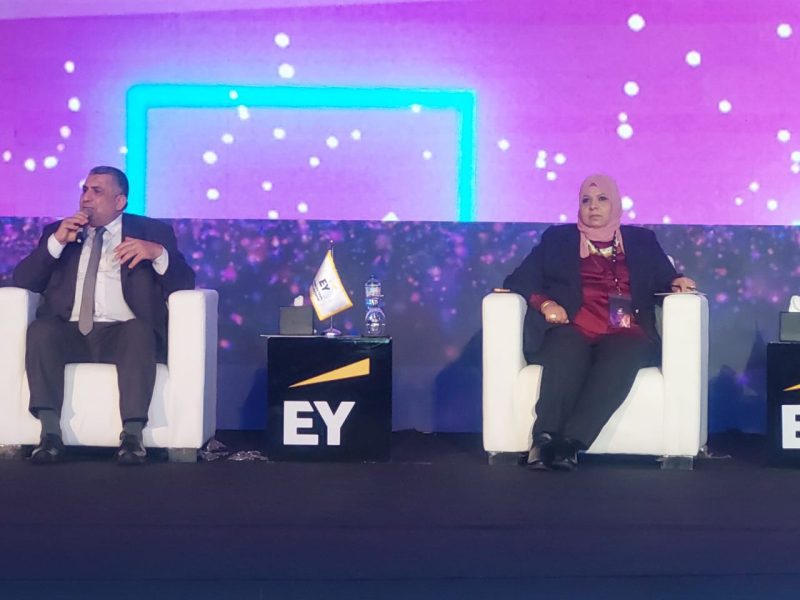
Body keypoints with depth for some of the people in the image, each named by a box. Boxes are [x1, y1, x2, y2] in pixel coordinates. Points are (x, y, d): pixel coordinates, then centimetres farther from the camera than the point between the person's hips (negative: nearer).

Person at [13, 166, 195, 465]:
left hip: (123, 333, -2)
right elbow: (23, 281, 11)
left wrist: (158, 252, -15)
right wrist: (56, 242, -2)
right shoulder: (57, 231, 22)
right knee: (40, 329, -30)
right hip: (70, 333, 2)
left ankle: (132, 435, -37)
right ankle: (50, 432, -31)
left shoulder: (152, 231, 14)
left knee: (140, 330, -35)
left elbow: (185, 283, 4)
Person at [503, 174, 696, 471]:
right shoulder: (557, 238, 22)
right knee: (567, 350, -38)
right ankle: (545, 439, -50)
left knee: (624, 353, -37)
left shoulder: (642, 240, 25)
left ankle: (571, 440, -48)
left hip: (623, 335, 1)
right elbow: (519, 279, 13)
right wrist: (544, 303, -7)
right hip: (572, 331, -1)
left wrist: (677, 282, -3)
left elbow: (665, 279, 22)